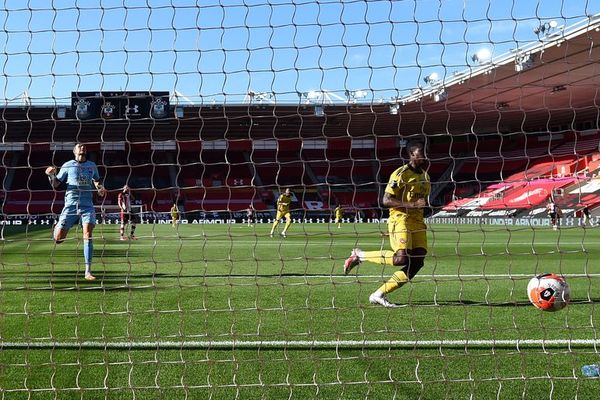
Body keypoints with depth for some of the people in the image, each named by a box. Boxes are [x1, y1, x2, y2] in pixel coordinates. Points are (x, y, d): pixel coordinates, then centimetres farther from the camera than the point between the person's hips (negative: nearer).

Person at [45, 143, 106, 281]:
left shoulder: (92, 165, 13)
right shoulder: (68, 165, 6)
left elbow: (96, 181, 30)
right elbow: (55, 184, 9)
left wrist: (100, 188, 7)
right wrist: (51, 175, -11)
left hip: (87, 205, 1)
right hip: (71, 204, -1)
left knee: (88, 235, -15)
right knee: (58, 239, -5)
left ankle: (88, 272, -12)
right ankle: (57, 226, 35)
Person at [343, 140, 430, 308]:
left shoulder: (425, 175, 19)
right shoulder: (401, 174, -8)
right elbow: (386, 200, -16)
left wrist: (423, 205, 14)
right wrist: (412, 204, -22)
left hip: (417, 222, 8)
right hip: (400, 220, -8)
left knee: (417, 262, -6)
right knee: (401, 259, -25)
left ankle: (379, 295, 1)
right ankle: (359, 255, -3)